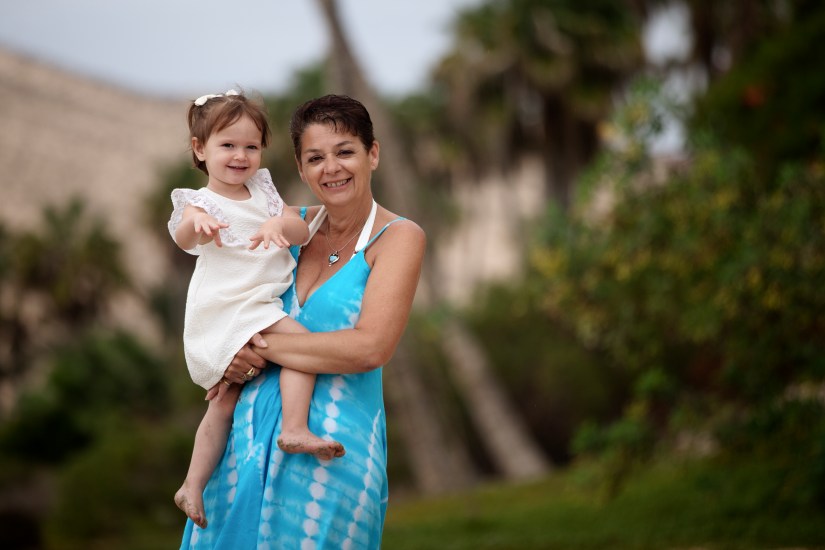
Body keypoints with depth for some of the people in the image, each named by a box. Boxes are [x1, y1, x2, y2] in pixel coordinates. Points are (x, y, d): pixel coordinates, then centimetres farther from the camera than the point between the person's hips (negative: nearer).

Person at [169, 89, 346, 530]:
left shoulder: (262, 192, 12)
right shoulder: (201, 201, -7)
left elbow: (302, 229, 1)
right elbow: (182, 236, -30)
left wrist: (279, 225, -24)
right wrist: (195, 222, -55)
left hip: (256, 307, 8)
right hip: (226, 309, -8)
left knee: (225, 400, 14)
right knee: (300, 340, -25)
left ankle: (193, 485, 20)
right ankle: (295, 429, -30)